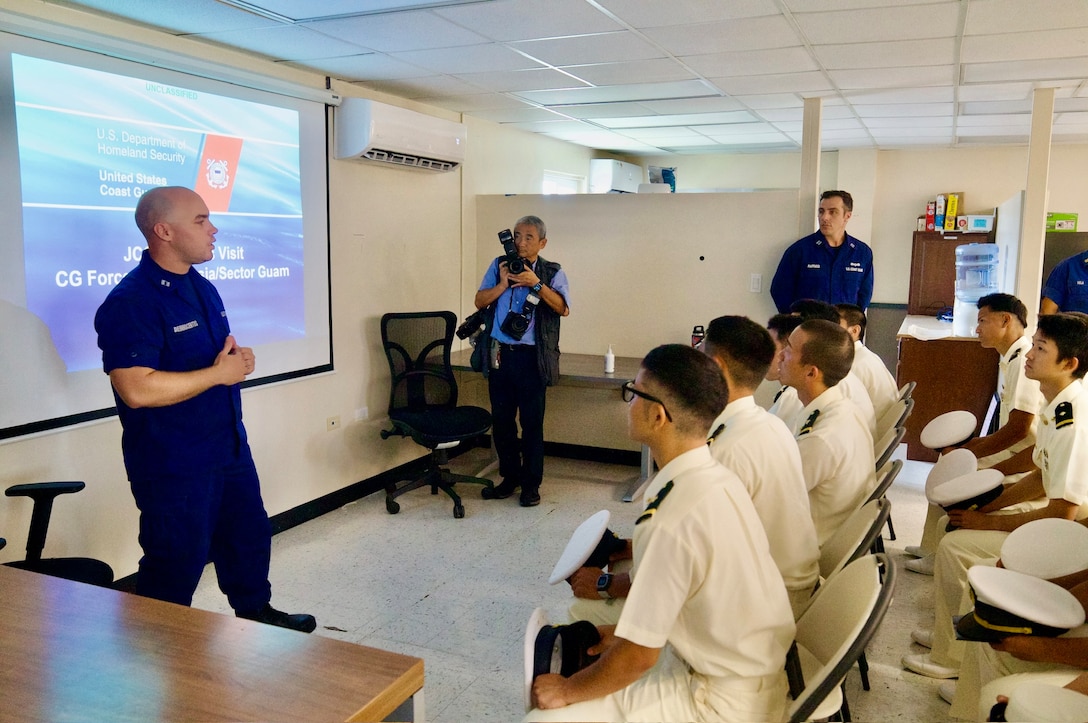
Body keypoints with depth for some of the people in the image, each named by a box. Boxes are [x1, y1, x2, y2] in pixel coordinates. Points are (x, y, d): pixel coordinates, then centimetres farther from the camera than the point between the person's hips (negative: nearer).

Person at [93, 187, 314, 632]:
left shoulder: (202, 288, 9)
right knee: (176, 565, 6)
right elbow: (137, 389, -29)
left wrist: (239, 358, -2)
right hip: (172, 463, -9)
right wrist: (218, 373, -21)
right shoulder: (131, 302, -20)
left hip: (230, 446, 9)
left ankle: (255, 612, 44)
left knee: (249, 534, 23)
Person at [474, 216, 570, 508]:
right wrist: (503, 284, -11)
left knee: (532, 422, 2)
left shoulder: (553, 273, 2)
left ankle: (531, 484, 14)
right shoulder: (499, 265, 9)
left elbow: (563, 308, -12)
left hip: (531, 357, -3)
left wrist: (536, 284, -20)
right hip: (499, 354, 3)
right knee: (501, 420, 10)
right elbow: (480, 301, 4)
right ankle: (510, 477, 25)